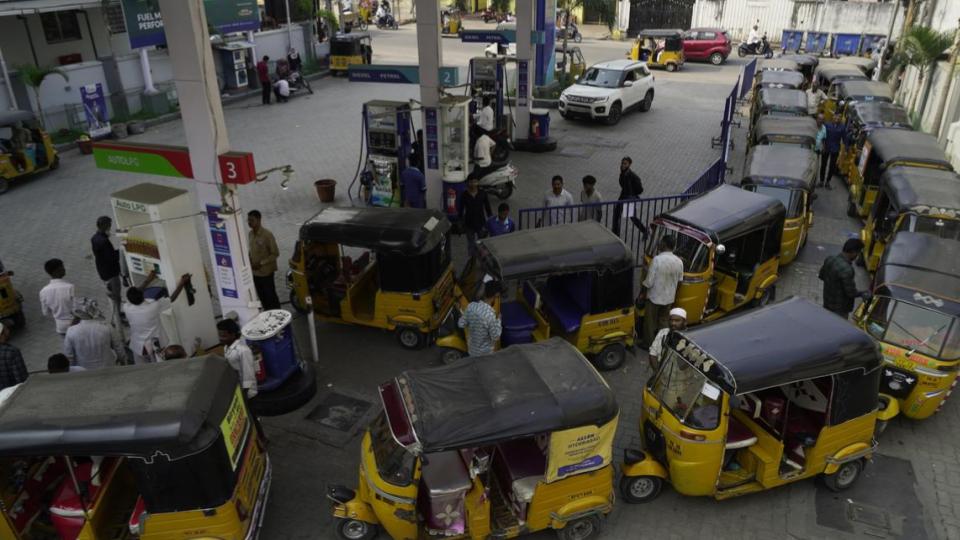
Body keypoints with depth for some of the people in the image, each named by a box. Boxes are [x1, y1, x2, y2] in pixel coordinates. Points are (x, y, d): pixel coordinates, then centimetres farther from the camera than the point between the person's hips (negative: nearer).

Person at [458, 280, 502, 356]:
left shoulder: (471, 306, -17)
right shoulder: (490, 315, -36)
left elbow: (461, 324, -6)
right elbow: (495, 337, -24)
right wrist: (498, 321, -11)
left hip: (471, 348, 5)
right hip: (484, 352, -5)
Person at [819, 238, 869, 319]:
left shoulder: (830, 259, -7)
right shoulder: (846, 269, -32)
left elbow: (821, 276, 9)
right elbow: (851, 292, -23)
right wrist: (862, 293, -5)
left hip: (827, 302, 8)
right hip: (840, 308, -8)